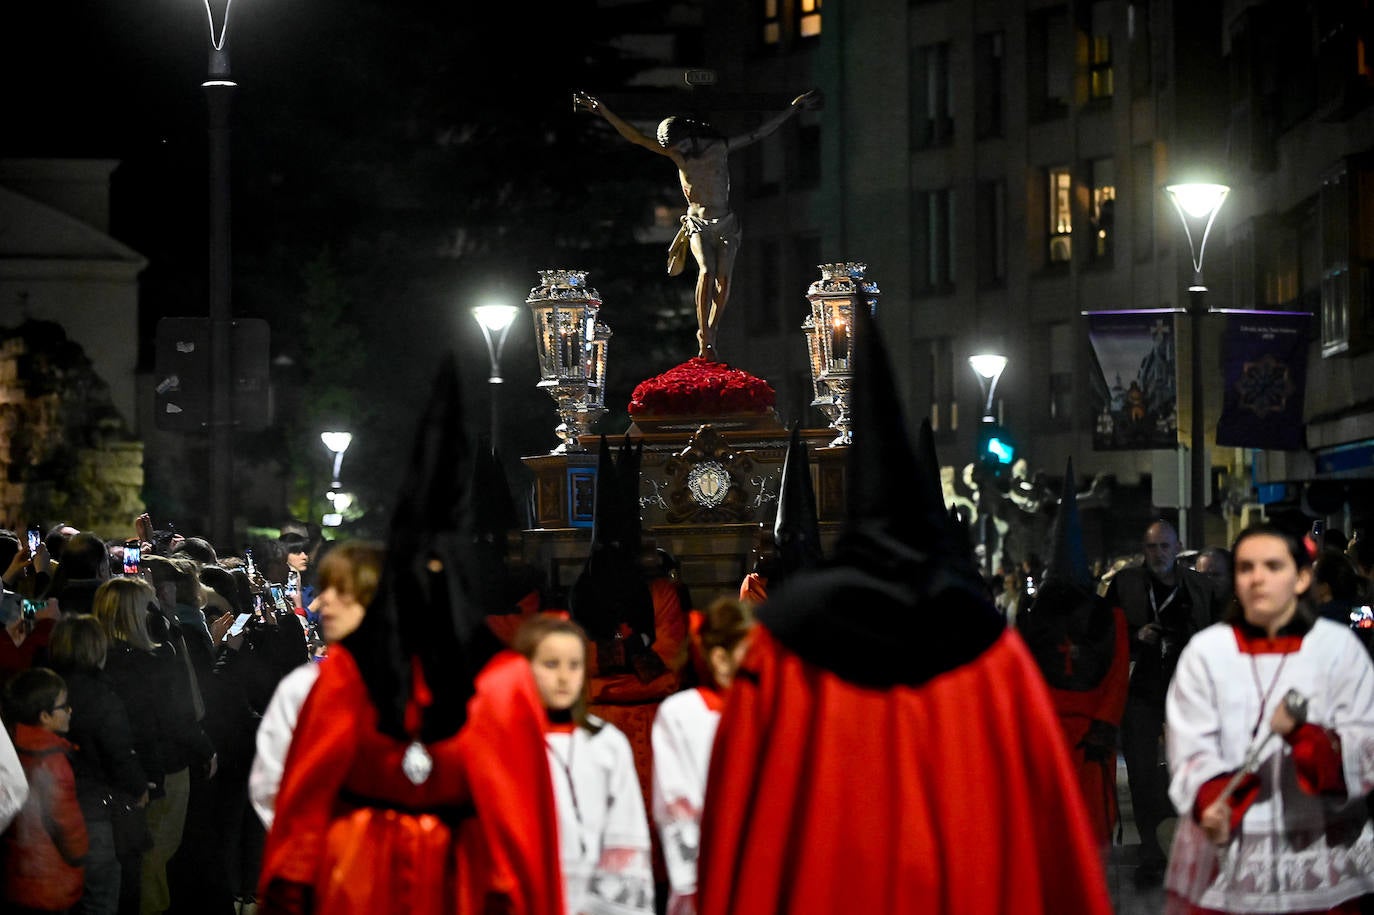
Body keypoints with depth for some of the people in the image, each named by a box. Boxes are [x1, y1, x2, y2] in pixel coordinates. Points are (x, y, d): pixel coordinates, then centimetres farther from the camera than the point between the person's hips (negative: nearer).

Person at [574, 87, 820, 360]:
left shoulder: (720, 148, -3)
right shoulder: (676, 153, -2)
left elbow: (760, 132, 5)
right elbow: (634, 137, -4)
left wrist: (794, 108, 7)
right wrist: (604, 112, -12)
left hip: (725, 224, 1)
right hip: (697, 224, -1)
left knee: (724, 279, -13)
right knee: (707, 270, -24)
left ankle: (711, 332, 2)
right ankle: (703, 335, -20)